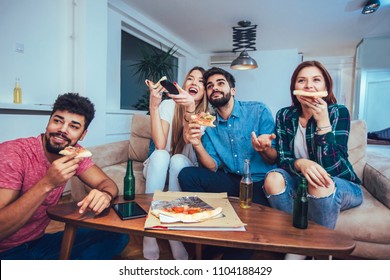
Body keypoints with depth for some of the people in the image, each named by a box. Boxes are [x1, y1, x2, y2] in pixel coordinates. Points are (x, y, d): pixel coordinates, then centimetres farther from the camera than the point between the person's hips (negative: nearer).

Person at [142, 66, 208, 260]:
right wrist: (153, 106, -28)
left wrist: (190, 109, -40)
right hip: (158, 168, 0)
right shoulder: (168, 105, -7)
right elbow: (160, 145, -21)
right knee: (160, 155, -32)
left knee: (178, 159, -32)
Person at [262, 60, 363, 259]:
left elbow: (331, 167, -23)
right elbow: (282, 158, -10)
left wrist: (322, 121, -31)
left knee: (319, 183, -35)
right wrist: (300, 163, -33)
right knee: (273, 178, -27)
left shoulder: (338, 112, -14)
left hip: (342, 186, -2)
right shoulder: (284, 116, -4)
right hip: (301, 184, 3)